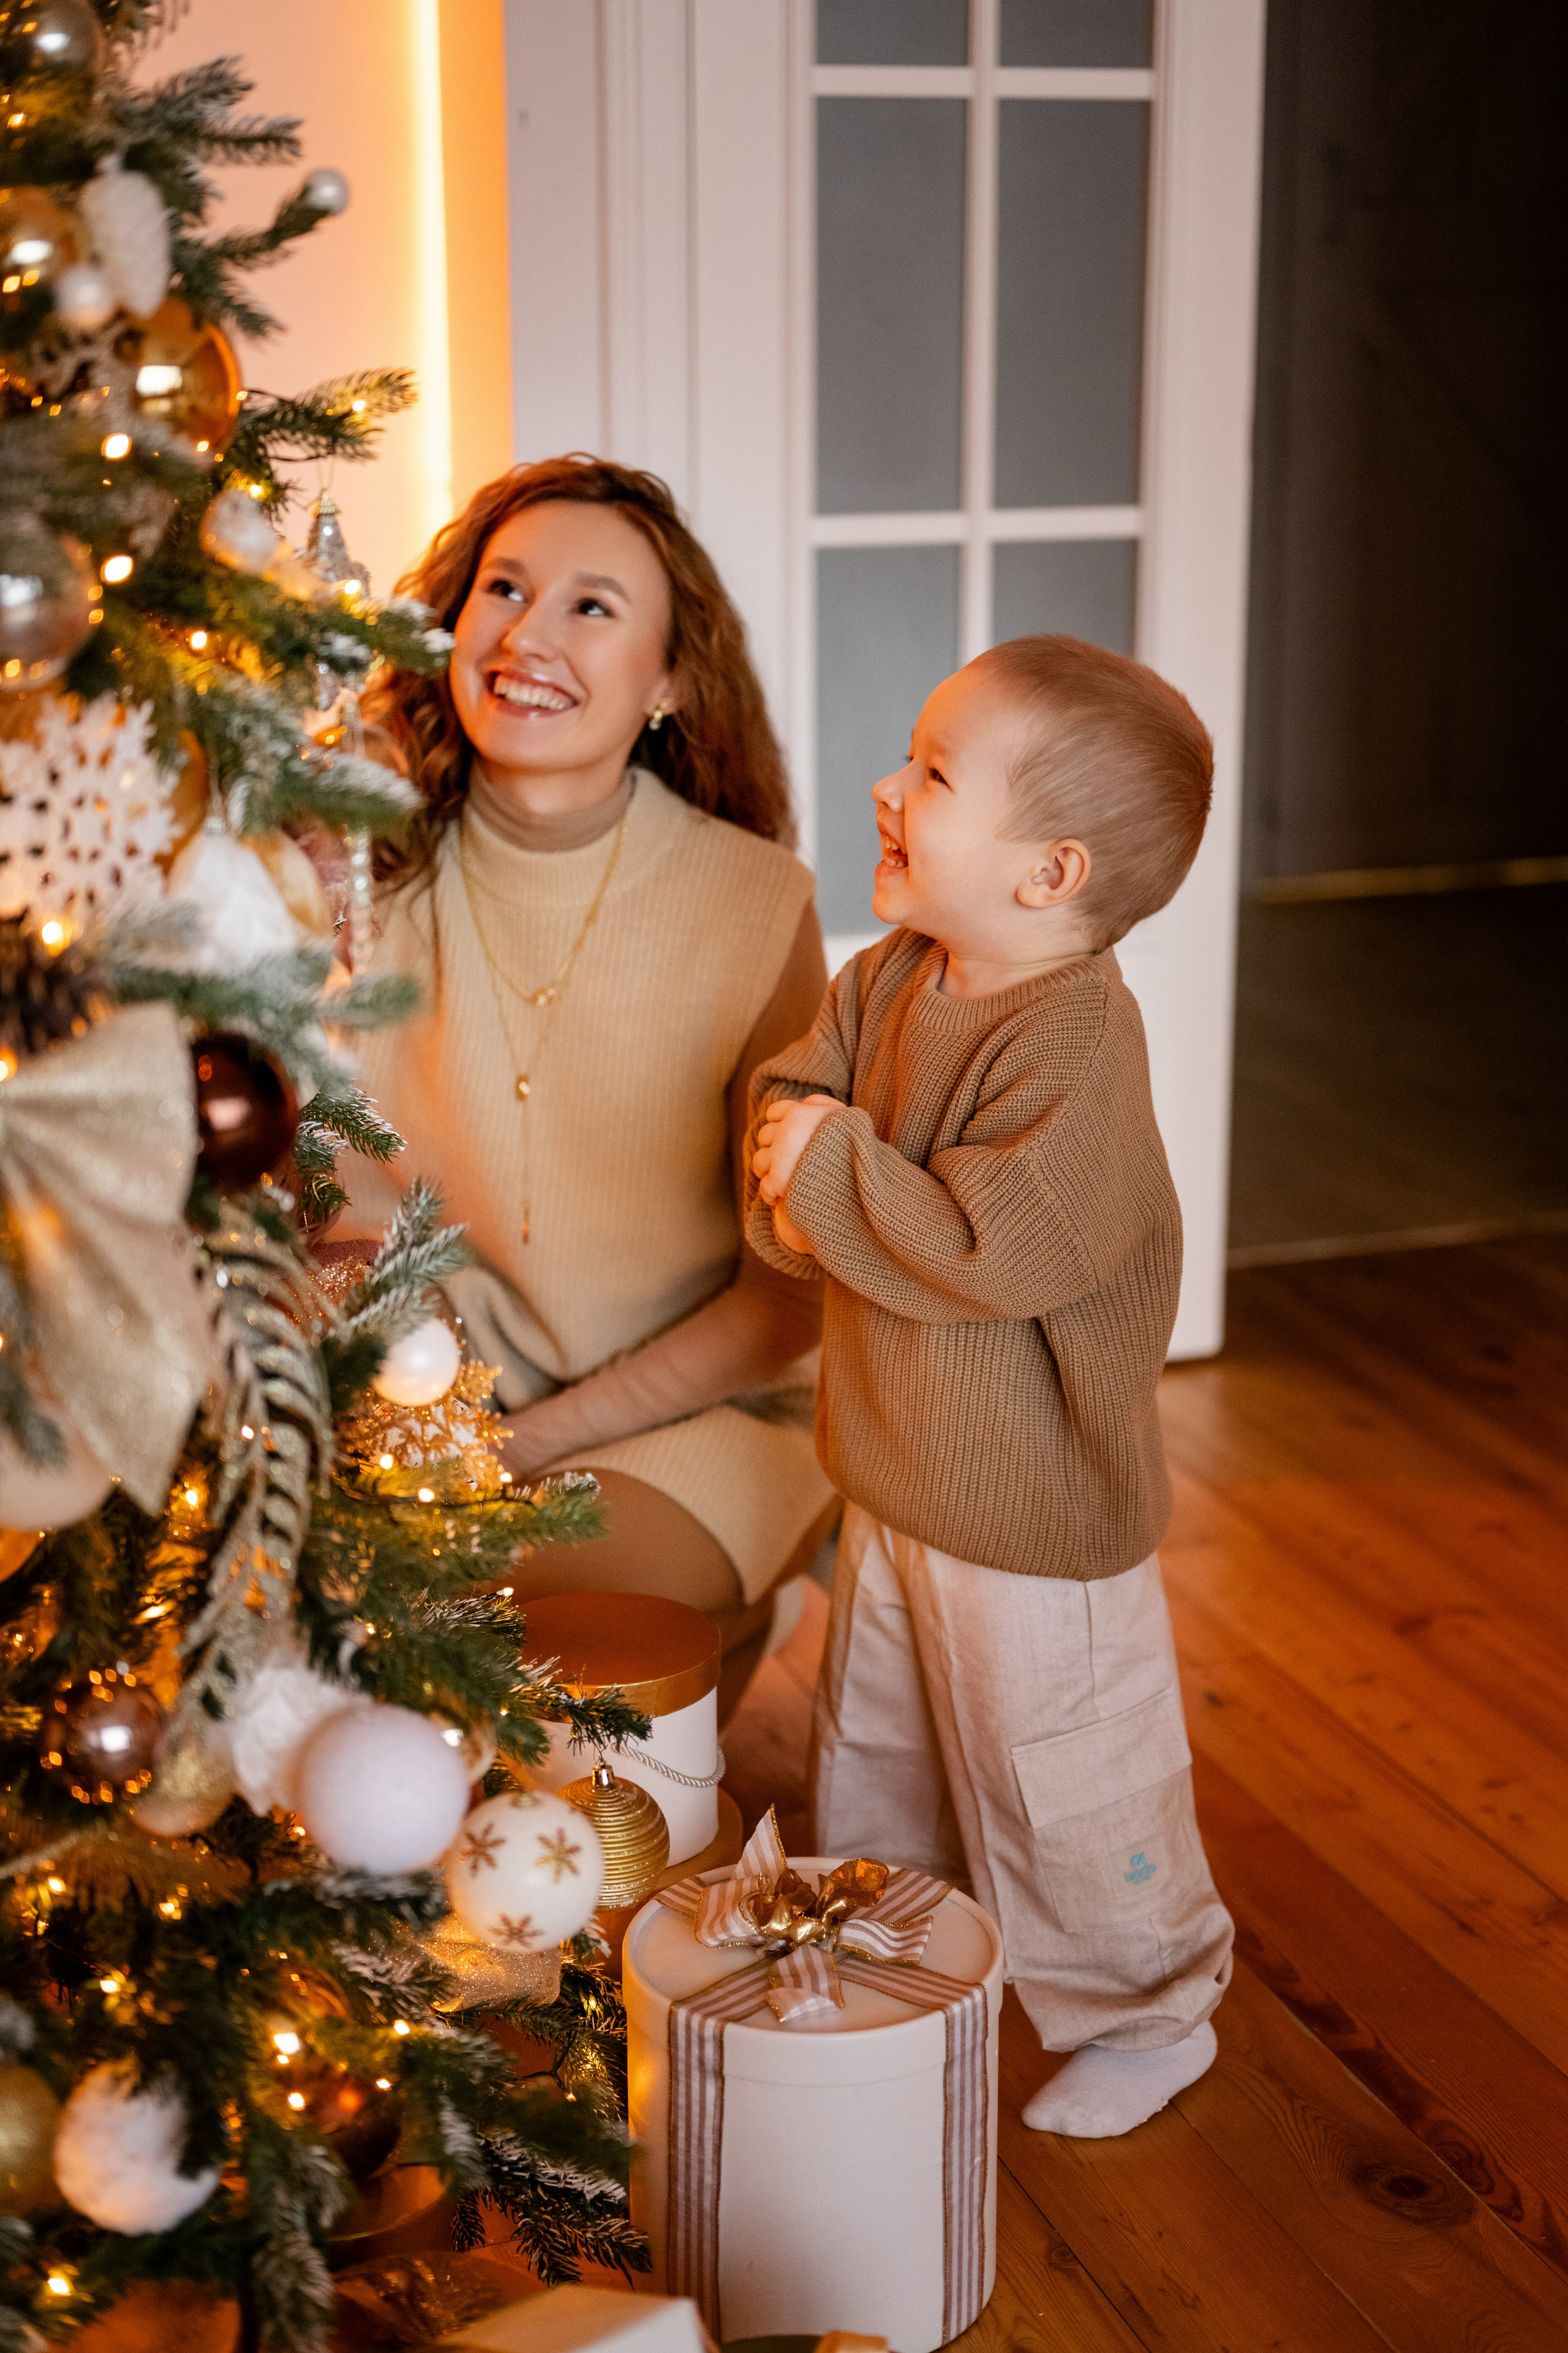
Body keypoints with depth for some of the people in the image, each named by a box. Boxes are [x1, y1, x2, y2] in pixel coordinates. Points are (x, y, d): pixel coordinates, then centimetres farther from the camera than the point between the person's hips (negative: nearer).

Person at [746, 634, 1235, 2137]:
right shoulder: (891, 980, -2)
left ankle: (1142, 2016, 33)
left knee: (1065, 1787, 9)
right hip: (897, 1476, 8)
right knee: (876, 1748, 24)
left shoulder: (1073, 1038, -28)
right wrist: (801, 1180, -18)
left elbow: (997, 1249, -33)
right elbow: (789, 1096, 4)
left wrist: (836, 1169, -24)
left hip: (1035, 1514, -8)